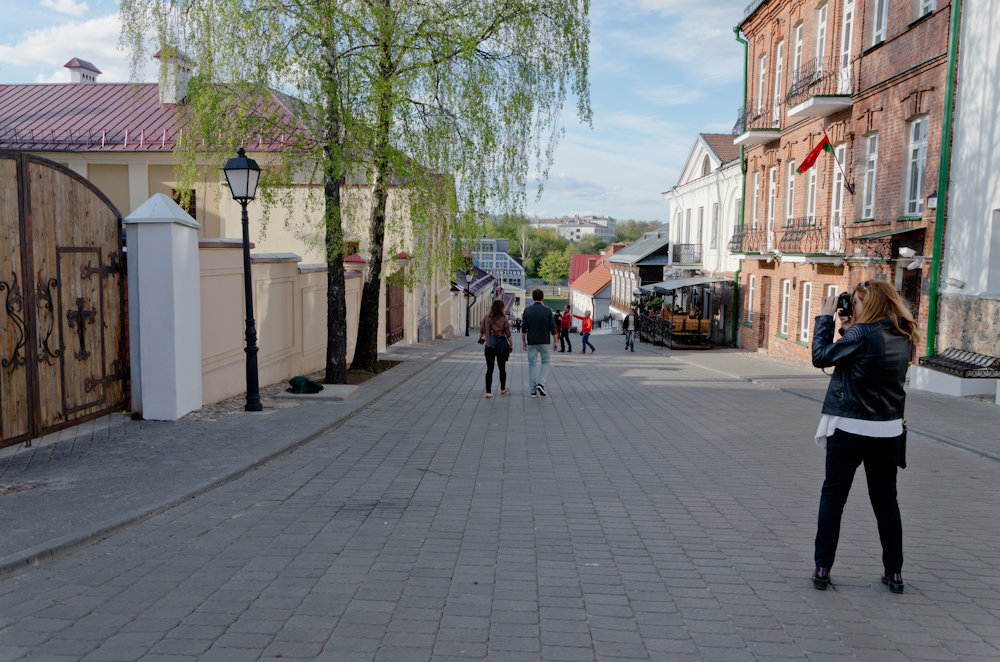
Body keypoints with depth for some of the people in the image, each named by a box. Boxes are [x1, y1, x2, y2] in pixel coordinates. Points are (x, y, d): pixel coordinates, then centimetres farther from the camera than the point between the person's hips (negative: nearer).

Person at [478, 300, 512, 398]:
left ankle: (488, 392, -3)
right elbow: (508, 334, -5)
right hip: (501, 346, -1)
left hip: (489, 347, 2)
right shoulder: (503, 320, -9)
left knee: (489, 370, 4)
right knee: (502, 368, 15)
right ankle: (503, 389, 29)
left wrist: (480, 339, 27)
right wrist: (511, 344, 8)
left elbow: (481, 331, 8)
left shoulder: (486, 319, -2)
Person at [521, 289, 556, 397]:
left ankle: (533, 390, 5)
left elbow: (524, 329, -2)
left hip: (531, 342, 0)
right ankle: (541, 383, -7)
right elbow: (553, 328, -2)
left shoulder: (527, 310, -3)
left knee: (532, 364, 6)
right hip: (544, 342, 0)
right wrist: (555, 342, 8)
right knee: (545, 363, 15)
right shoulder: (548, 310, -3)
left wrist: (524, 342, 7)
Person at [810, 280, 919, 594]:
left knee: (833, 495, 6)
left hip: (850, 429, -6)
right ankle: (894, 573, 21)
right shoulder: (904, 337, 6)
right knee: (885, 499, 15)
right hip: (888, 430, 6)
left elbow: (821, 356, -9)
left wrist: (825, 318, -1)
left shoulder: (862, 334, -16)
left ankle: (822, 568, 8)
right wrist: (852, 328, 8)